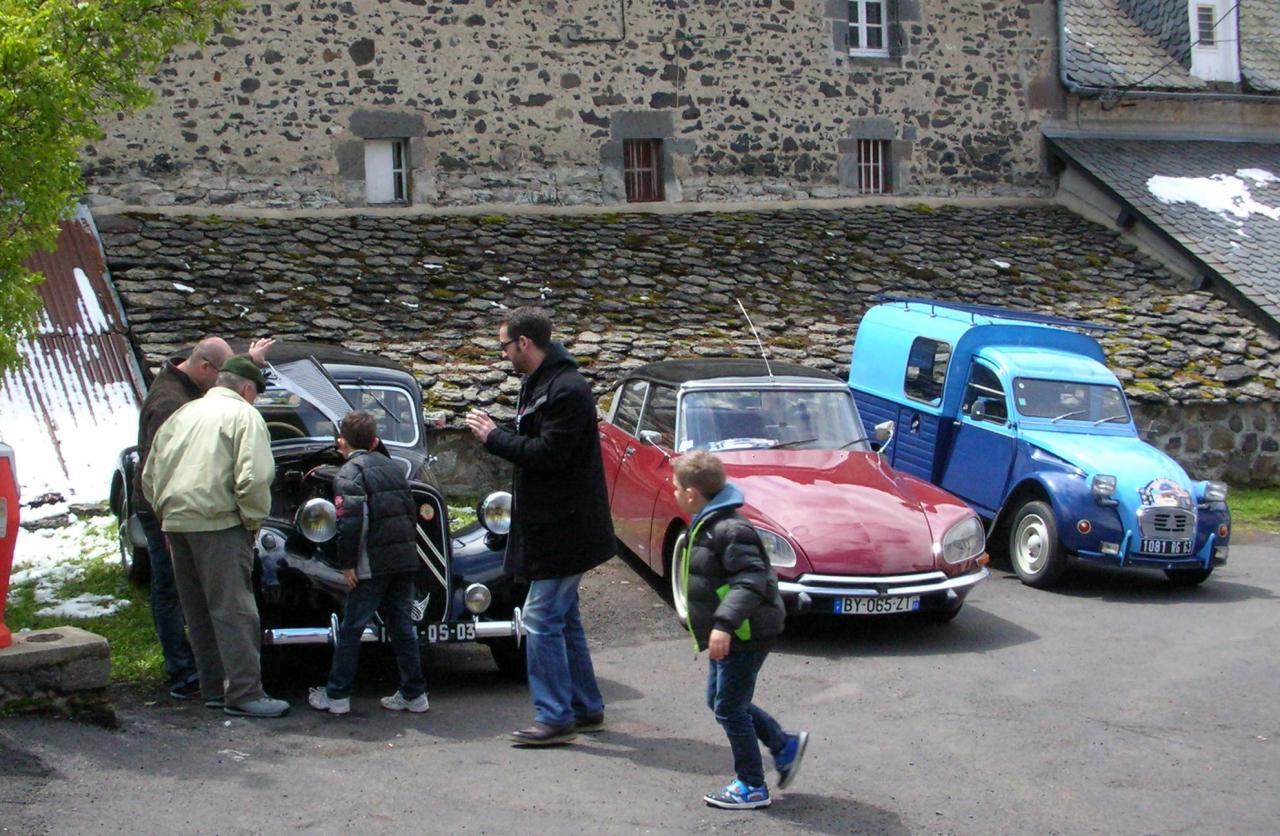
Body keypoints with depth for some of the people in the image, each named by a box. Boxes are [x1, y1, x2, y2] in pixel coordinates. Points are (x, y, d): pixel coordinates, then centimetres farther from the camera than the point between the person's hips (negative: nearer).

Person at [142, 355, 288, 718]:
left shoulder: (182, 414, 20)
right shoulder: (244, 415, -3)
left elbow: (149, 476, 22)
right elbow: (253, 477, -16)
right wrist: (254, 521, -5)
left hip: (174, 521, 7)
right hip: (218, 523, -7)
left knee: (198, 612, 14)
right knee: (233, 610, -5)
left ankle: (213, 687, 20)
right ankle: (244, 694, -6)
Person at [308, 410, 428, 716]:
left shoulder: (349, 473, -7)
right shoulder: (394, 467, 15)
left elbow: (351, 520, -18)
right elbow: (411, 511, 17)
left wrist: (347, 563, -13)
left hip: (372, 564, -6)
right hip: (405, 559, 6)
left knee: (351, 628, 4)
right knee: (402, 627, 12)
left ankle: (336, 695, 10)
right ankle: (414, 694, 13)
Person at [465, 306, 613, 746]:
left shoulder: (566, 390, -20)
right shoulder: (538, 383, 13)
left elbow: (547, 452, -26)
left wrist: (493, 437, -16)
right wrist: (496, 434, 5)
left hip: (562, 528, -11)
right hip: (550, 524, 11)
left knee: (542, 620, -7)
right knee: (563, 619, 16)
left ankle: (555, 717, -1)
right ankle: (586, 709, 26)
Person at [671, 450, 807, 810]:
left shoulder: (730, 530, -23)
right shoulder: (707, 524, 10)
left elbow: (751, 581, -31)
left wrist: (724, 624, -38)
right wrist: (714, 628, 28)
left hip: (746, 636, -11)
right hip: (731, 636, 11)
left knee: (729, 708, -1)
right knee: (719, 700, 18)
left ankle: (752, 787, 12)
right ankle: (785, 746, 28)